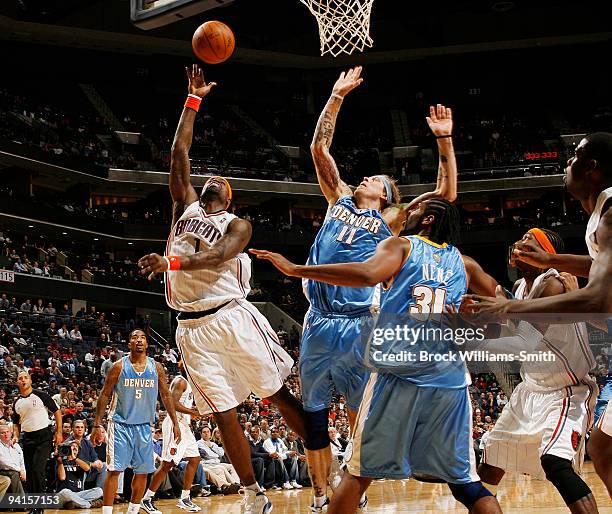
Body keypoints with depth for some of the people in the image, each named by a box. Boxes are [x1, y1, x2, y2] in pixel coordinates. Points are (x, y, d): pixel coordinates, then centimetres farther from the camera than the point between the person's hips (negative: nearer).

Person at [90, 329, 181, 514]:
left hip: (144, 426, 4)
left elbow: (166, 396, 9)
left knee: (143, 471, 6)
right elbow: (104, 396, -1)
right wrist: (97, 425, -6)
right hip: (120, 424, -3)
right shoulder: (119, 367, -5)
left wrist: (175, 423, 3)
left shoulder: (156, 368, 3)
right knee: (114, 470, -9)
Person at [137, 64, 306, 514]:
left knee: (280, 395, -2)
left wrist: (171, 262, -30)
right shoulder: (185, 207, 18)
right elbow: (179, 153, 11)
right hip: (192, 327, 4)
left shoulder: (237, 225, 5)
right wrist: (194, 100, 11)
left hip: (232, 318, -4)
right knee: (224, 414, 3)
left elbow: (219, 256, -16)